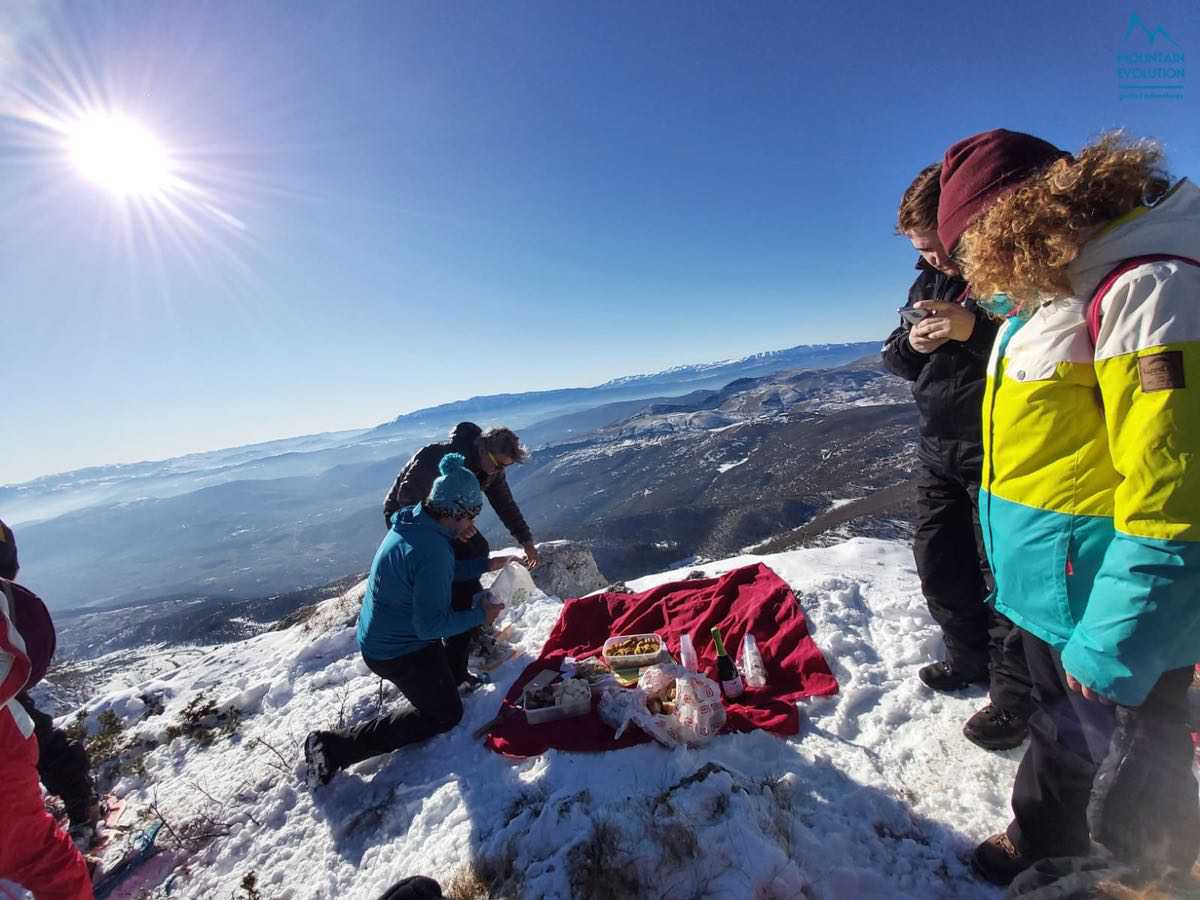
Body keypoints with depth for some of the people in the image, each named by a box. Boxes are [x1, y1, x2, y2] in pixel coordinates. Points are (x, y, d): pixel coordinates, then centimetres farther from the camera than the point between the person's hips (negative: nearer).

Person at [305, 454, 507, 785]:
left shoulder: (411, 522, -4)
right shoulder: (432, 551, -34)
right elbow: (431, 625, -28)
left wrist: (487, 564, 8)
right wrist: (480, 615, -17)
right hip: (398, 653, -9)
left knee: (467, 602, 20)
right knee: (444, 714, 9)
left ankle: (454, 675, 35)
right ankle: (335, 746, 5)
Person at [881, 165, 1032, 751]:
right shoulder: (929, 279, 10)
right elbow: (895, 360, 11)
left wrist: (975, 330, -26)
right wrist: (912, 342, -10)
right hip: (939, 450, 7)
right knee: (938, 563, 15)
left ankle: (1013, 696, 23)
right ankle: (970, 661, 37)